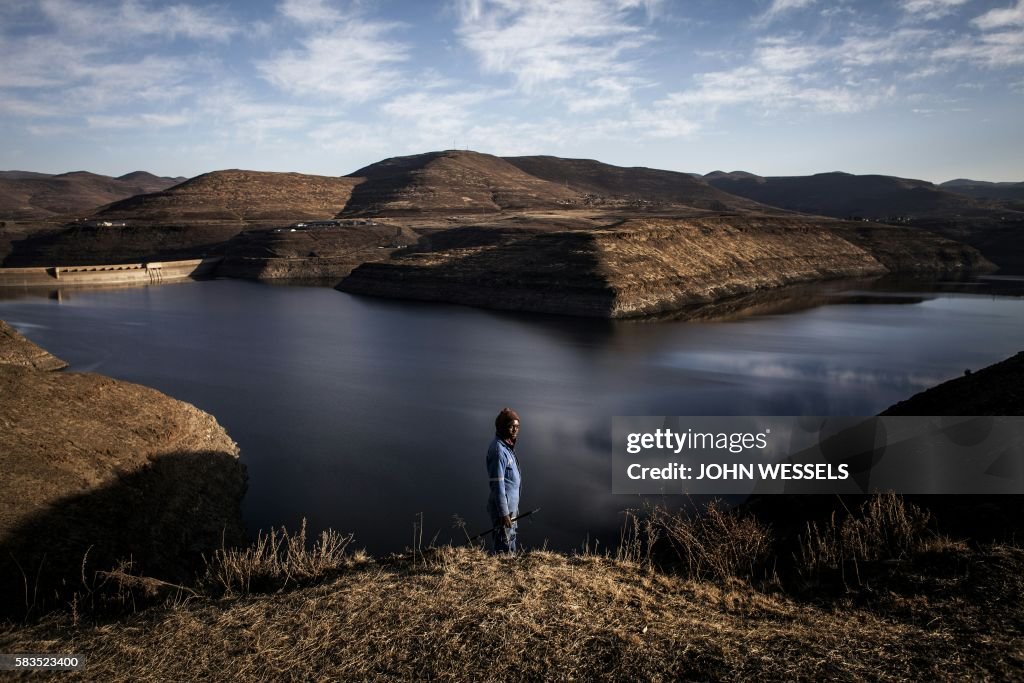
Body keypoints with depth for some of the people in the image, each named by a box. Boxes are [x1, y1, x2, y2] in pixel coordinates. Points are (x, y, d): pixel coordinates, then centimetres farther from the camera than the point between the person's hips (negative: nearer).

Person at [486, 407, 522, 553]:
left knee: (511, 549, 19)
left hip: (510, 507, 10)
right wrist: (504, 513, -22)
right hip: (503, 509, -10)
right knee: (504, 551, -1)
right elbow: (497, 484, -23)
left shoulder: (507, 446, 10)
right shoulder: (498, 450, -21)